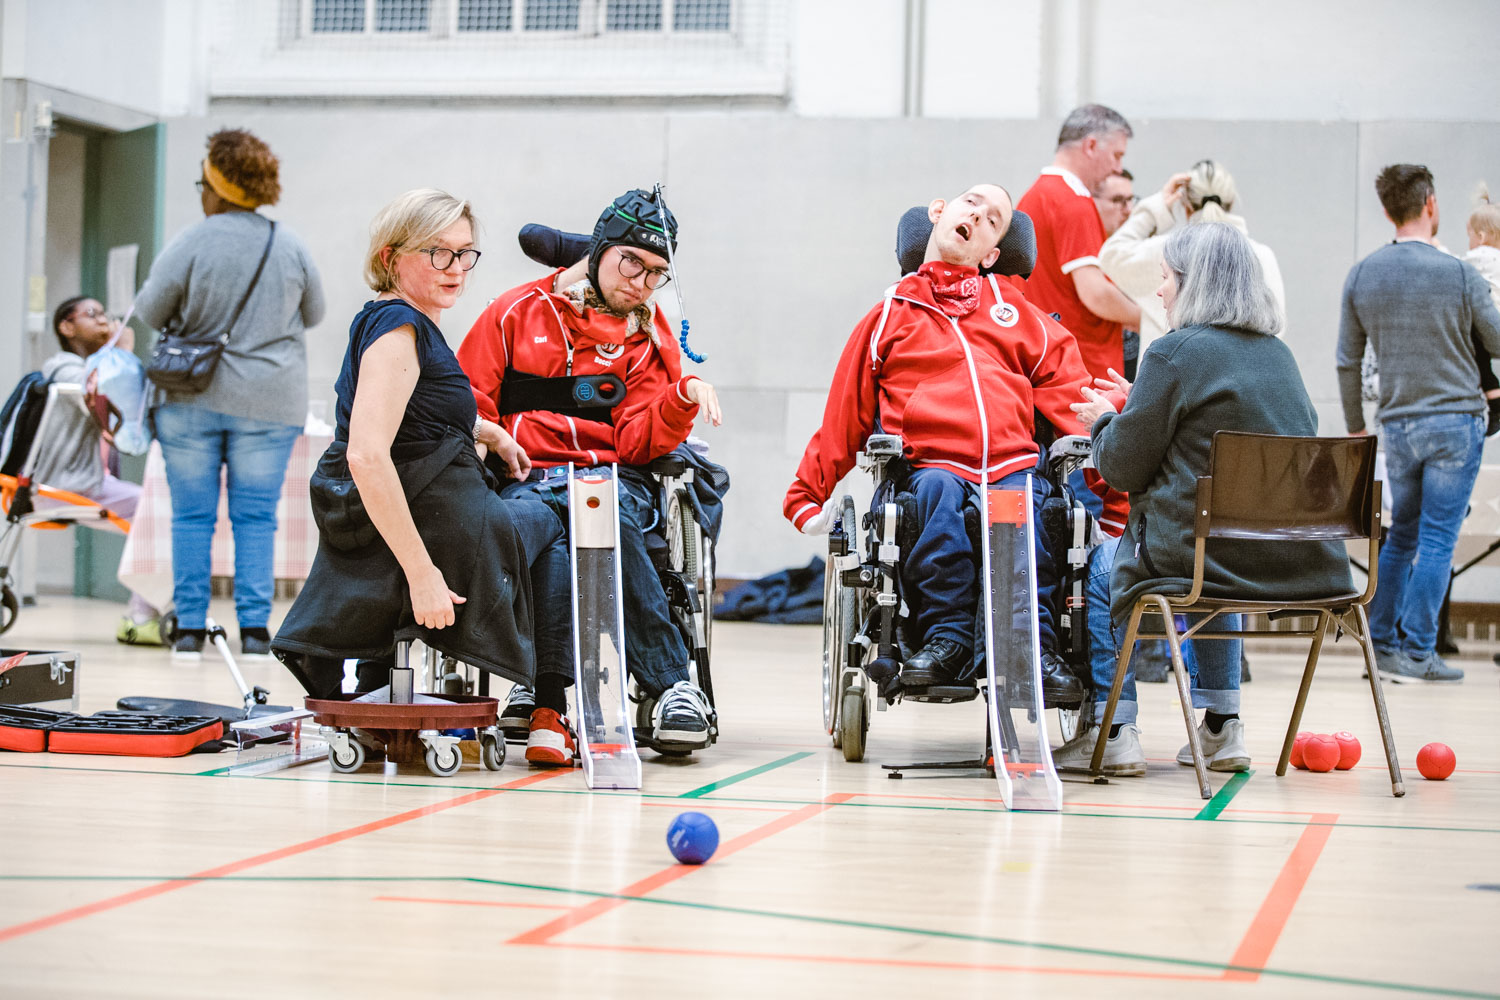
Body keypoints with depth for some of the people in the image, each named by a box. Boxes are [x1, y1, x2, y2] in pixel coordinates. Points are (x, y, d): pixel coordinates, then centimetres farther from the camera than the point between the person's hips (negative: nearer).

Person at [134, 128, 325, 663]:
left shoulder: (192, 242, -11)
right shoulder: (291, 246, -1)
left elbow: (151, 311, -3)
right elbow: (313, 314, 12)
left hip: (192, 398, -2)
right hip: (269, 403, 2)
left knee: (192, 514, 5)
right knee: (256, 515, 6)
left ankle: (189, 630, 4)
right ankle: (254, 629, 1)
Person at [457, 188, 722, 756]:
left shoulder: (646, 341, 17)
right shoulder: (518, 313, 14)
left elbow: (636, 444, 3)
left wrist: (683, 399, -15)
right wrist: (493, 436, -8)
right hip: (528, 477, 0)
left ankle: (673, 688, -34)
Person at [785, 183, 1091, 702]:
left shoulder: (1018, 314, 27)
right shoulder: (889, 318, 23)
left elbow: (1072, 398, 16)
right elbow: (842, 419, 20)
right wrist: (809, 496, 10)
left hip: (1014, 466, 1)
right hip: (929, 465, -1)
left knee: (1027, 499, -33)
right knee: (938, 489, -36)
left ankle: (1035, 646, -32)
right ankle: (946, 636, -33)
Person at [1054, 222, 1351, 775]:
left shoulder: (1173, 352, -10)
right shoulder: (1279, 354, 11)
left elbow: (1124, 466, -7)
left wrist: (1104, 421, 15)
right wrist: (1139, 408, 27)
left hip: (1205, 553, -6)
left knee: (1103, 568, 21)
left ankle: (1112, 732, 16)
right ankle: (1221, 728, 33)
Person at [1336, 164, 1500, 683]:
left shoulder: (1361, 276, 1)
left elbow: (1347, 361, 7)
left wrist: (1356, 427, 18)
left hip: (1397, 424, 4)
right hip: (1455, 418, -4)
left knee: (1400, 536, 16)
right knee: (1437, 539, 0)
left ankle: (1381, 646, 16)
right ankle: (1417, 652, 0)